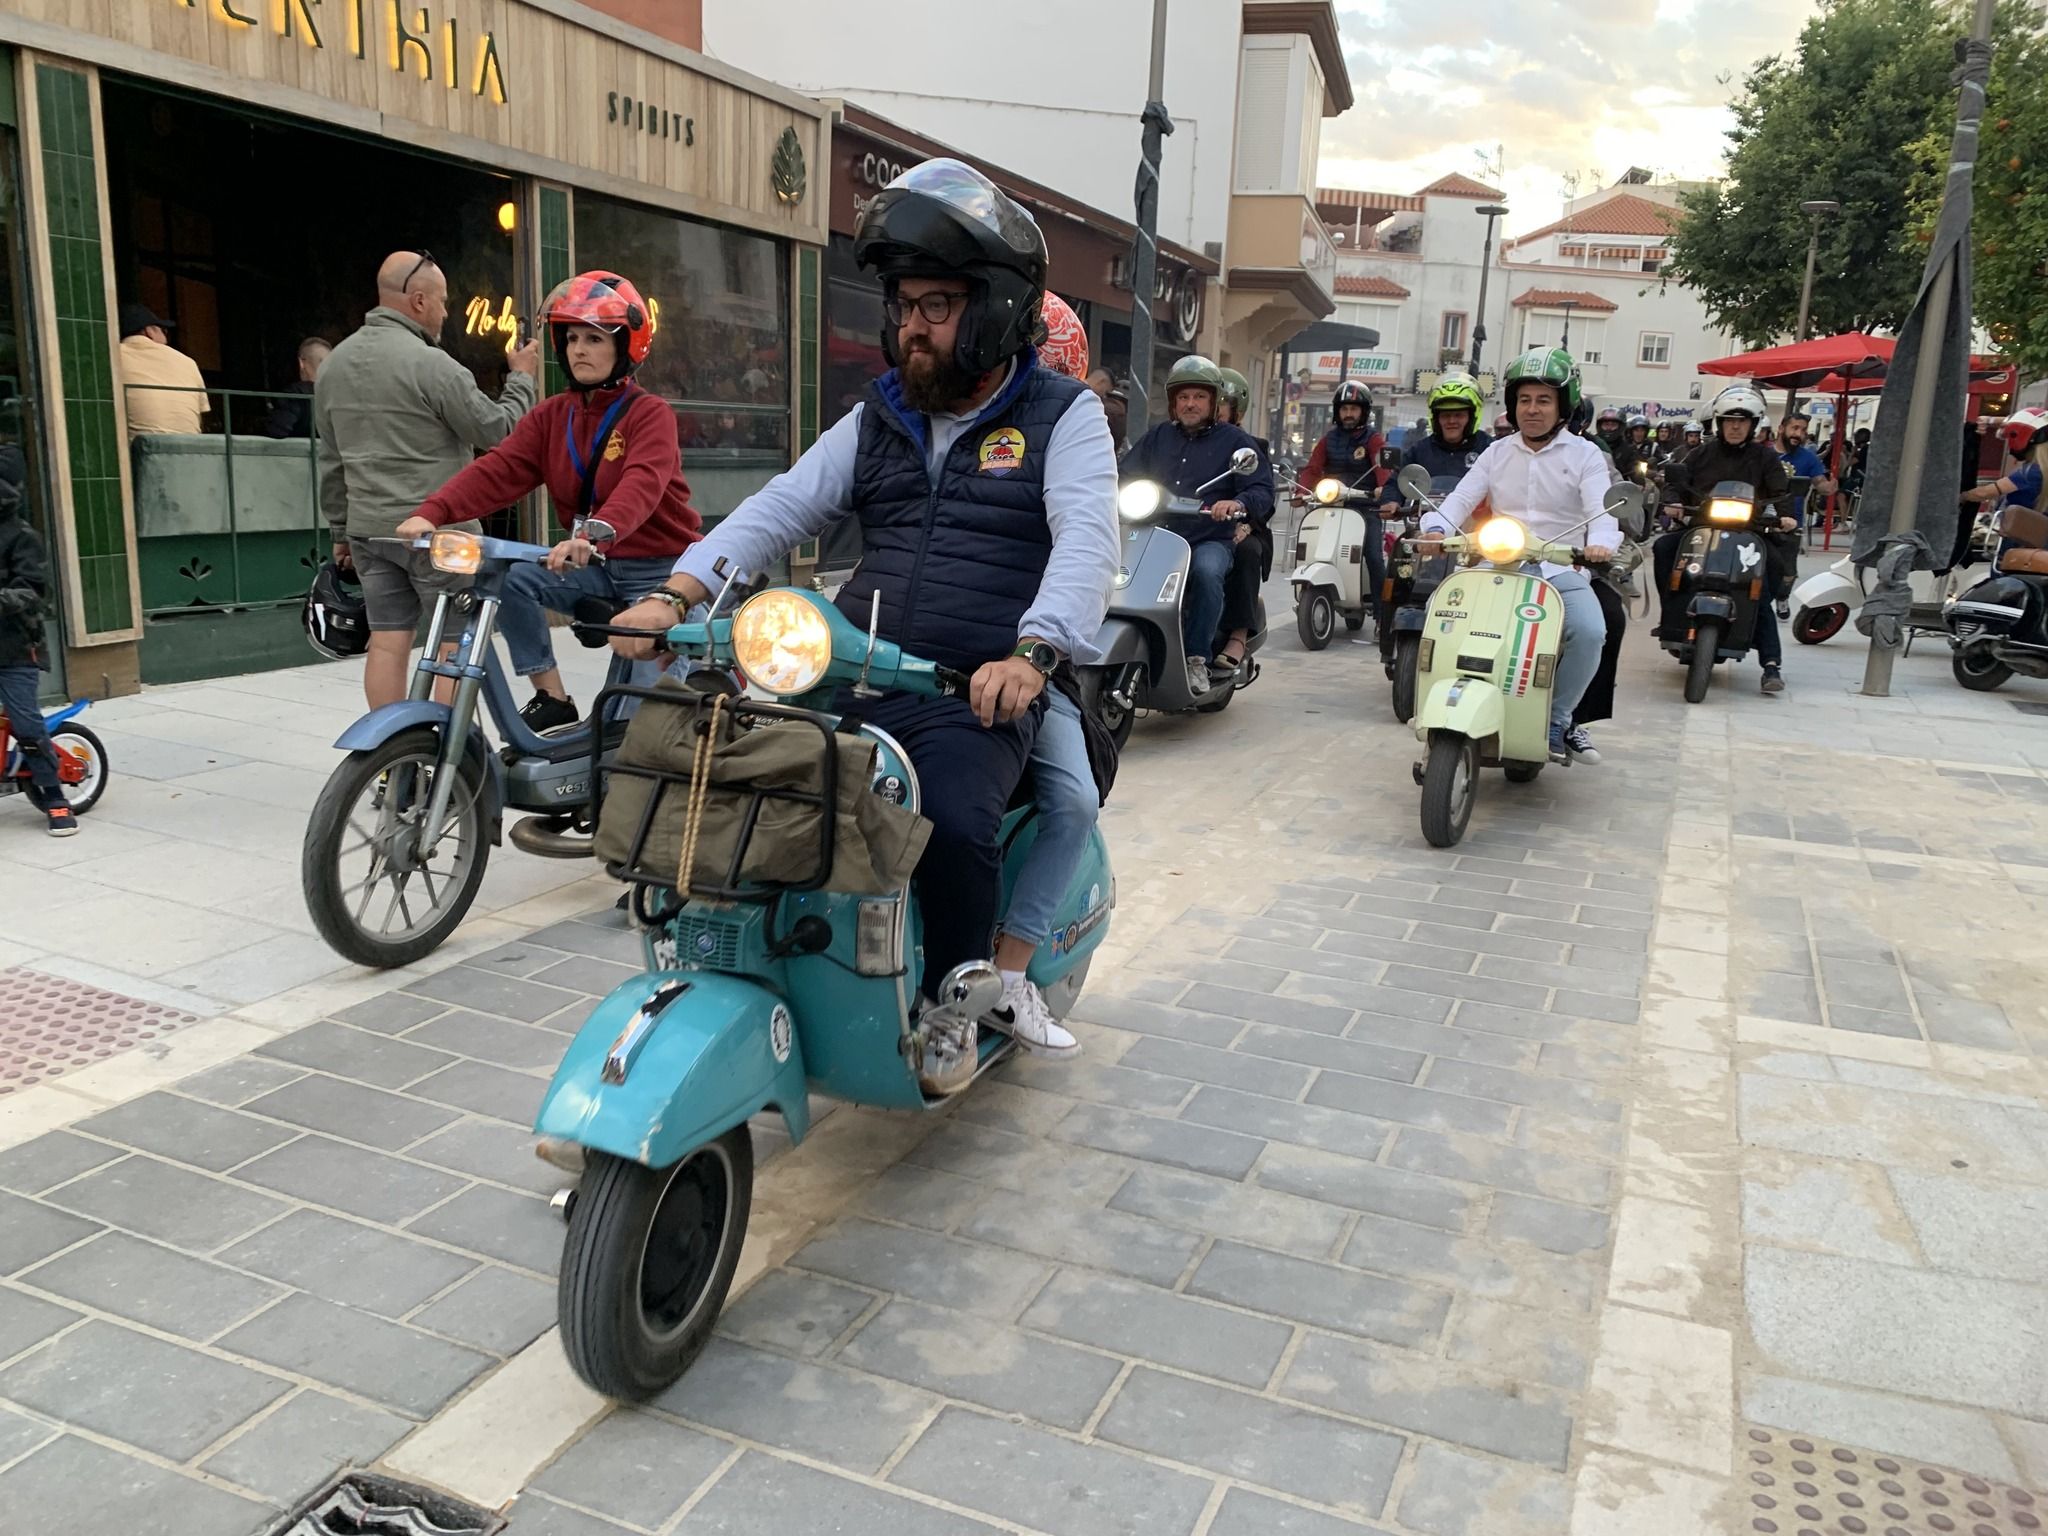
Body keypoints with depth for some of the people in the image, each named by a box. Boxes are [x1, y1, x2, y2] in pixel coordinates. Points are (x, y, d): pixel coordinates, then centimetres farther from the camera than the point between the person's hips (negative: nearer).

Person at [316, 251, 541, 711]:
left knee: (386, 642, 7)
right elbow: (496, 430, -9)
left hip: (369, 529, 7)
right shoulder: (430, 364, -14)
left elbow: (332, 460, 17)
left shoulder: (333, 364, 12)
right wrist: (522, 380, 6)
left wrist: (341, 530, 23)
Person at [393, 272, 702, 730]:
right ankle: (552, 700, -8)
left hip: (661, 568, -5)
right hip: (597, 567, 5)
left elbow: (642, 485, -31)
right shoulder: (551, 415, 6)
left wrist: (594, 534, -50)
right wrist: (432, 512, -23)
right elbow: (498, 470, -7)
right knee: (512, 581, -18)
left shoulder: (650, 413, -12)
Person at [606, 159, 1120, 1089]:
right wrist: (675, 594, -10)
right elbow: (781, 509, 7)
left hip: (979, 698, -4)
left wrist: (1031, 653, -35)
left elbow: (1087, 539, -15)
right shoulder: (878, 420, 17)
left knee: (951, 824, -31)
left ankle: (952, 1002, -2)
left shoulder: (1062, 416, 2)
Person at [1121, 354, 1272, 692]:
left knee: (1206, 572, -37)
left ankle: (1197, 659, -28)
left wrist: (1238, 503, -23)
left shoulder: (1235, 440, 10)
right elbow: (1126, 474, 17)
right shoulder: (1158, 437, 23)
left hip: (1210, 540, -3)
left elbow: (1262, 490, 0)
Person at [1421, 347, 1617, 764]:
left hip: (1561, 571, -2)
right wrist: (1437, 527, -21)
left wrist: (1600, 542, -33)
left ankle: (1557, 719, -8)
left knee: (1590, 632, -29)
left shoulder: (1585, 455, 5)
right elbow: (1461, 498, 3)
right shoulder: (1497, 453, 14)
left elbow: (1601, 509, -9)